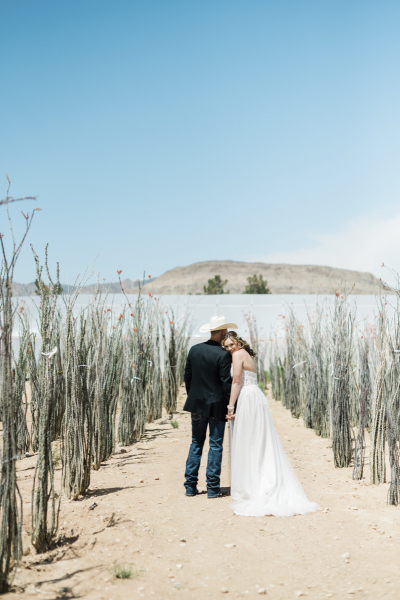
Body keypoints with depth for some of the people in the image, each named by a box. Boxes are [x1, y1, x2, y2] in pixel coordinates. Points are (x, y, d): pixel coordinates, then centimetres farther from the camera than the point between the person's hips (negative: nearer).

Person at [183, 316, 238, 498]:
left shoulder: (194, 350, 1)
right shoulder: (223, 355, -15)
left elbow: (187, 377, 8)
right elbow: (226, 382, -15)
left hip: (197, 404, 5)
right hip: (217, 405, -5)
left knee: (196, 444, 14)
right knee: (215, 446, 3)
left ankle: (190, 486, 14)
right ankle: (213, 488, 5)